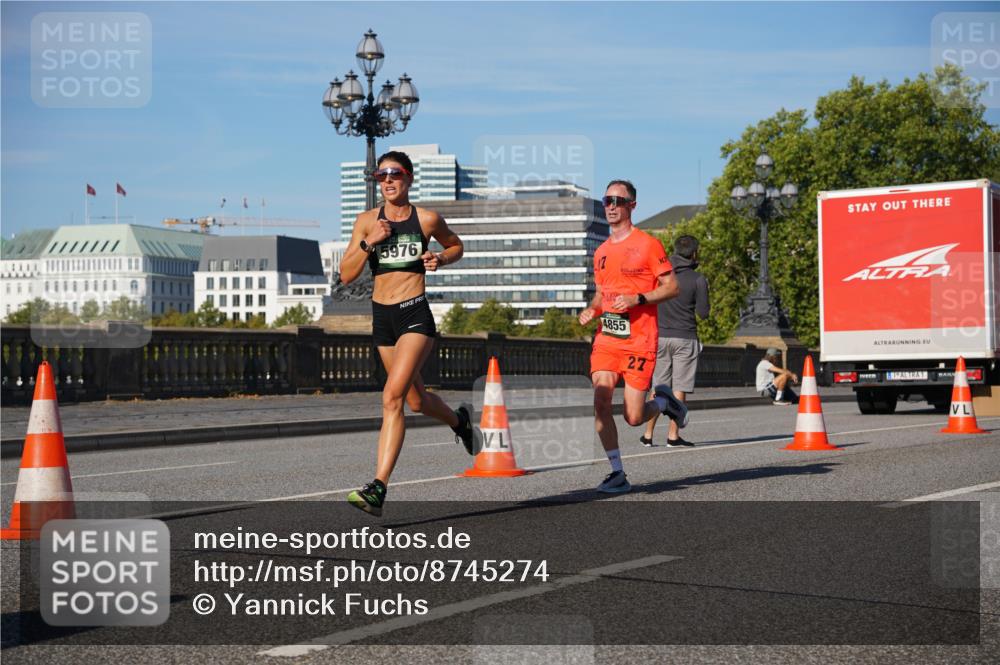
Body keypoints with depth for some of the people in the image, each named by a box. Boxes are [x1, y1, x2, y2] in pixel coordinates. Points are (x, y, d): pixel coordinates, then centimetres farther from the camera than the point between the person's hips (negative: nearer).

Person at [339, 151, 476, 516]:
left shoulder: (427, 219, -2)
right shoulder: (367, 221, 3)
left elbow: (456, 245, 17)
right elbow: (346, 275, -1)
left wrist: (440, 258, -5)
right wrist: (368, 243, -15)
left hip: (416, 314, -5)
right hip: (382, 317, 5)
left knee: (392, 396, -20)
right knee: (416, 400, 19)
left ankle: (378, 488, -22)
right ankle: (460, 420, 52)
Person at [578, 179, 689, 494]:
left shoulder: (647, 244, -4)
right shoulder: (601, 252, 14)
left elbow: (671, 287, -5)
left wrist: (638, 298, -18)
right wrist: (591, 310, 5)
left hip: (639, 340, -5)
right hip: (606, 338, 5)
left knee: (634, 417, -6)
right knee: (601, 401, -12)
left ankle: (664, 401, 28)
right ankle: (617, 473, -1)